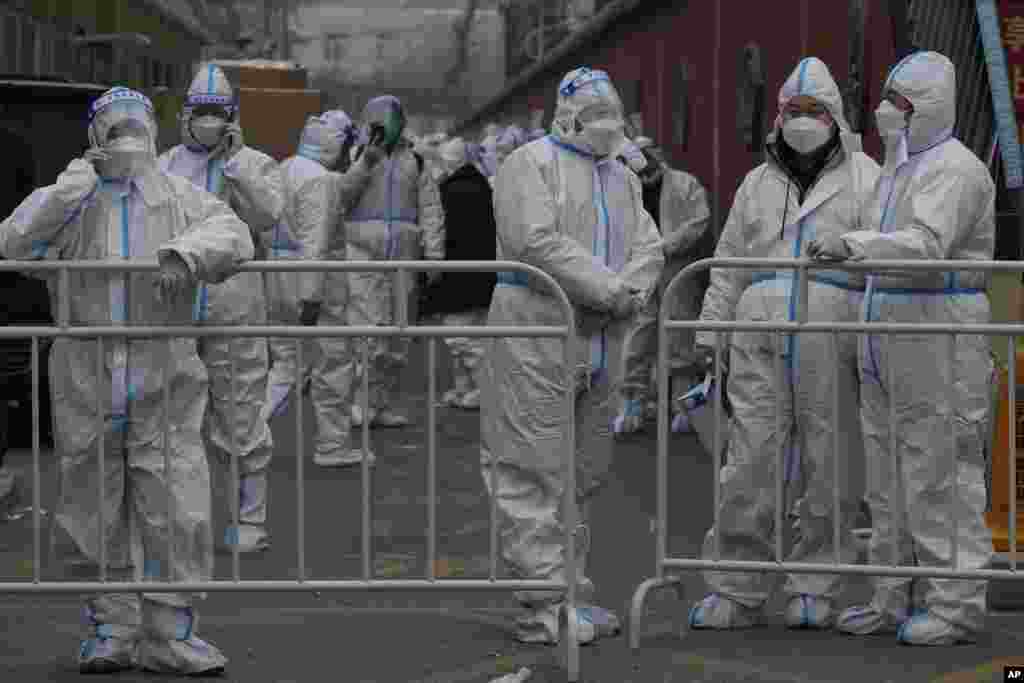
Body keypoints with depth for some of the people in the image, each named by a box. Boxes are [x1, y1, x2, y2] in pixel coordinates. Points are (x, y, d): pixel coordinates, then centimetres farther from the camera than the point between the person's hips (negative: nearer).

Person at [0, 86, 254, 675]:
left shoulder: (180, 199, 8)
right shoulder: (71, 202, 9)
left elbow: (233, 235, -8)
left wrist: (186, 252, -29)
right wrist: (74, 185, -9)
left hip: (164, 383, -1)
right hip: (87, 386, 1)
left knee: (177, 511, -6)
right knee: (96, 511, 7)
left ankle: (169, 634, 4)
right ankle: (111, 630, 18)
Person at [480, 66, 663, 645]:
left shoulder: (623, 178, 21)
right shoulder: (531, 164, -4)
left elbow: (650, 248, 12)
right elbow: (537, 241, -17)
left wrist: (631, 290, -10)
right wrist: (607, 287, -16)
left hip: (603, 342, 8)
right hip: (537, 335, -8)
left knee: (586, 472, 13)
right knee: (536, 474, -7)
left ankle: (572, 591, 21)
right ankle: (547, 605, -7)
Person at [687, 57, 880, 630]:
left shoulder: (863, 177, 9)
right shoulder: (758, 184, 21)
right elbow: (728, 265, 23)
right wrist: (709, 331, 14)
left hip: (833, 332, -3)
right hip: (760, 338, 3)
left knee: (829, 466, 0)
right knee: (751, 459, -2)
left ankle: (816, 592, 10)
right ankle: (736, 593, 3)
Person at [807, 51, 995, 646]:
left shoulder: (955, 169, -12)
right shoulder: (898, 167, 20)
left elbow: (926, 243, -27)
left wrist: (854, 244, -37)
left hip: (940, 332, -10)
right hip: (886, 329, 10)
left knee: (939, 471, -9)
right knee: (889, 474, 11)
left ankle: (956, 602, -6)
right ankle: (897, 598, 17)